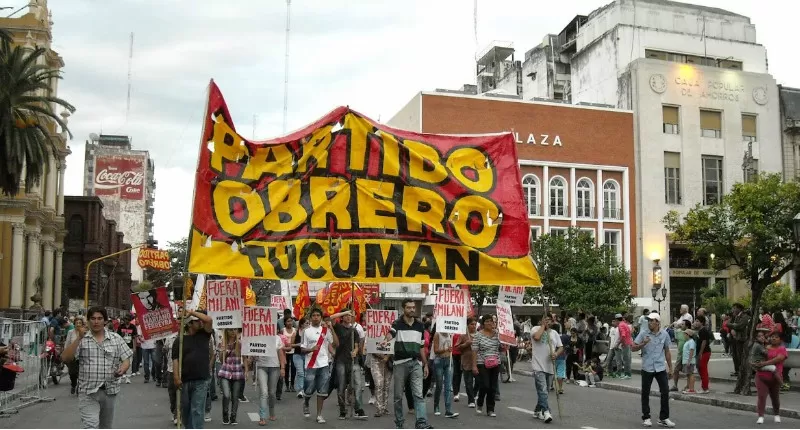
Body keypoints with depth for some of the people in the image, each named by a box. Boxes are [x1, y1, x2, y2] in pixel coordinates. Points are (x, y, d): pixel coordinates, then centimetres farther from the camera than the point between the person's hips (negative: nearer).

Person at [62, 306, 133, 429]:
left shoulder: (116, 338, 5)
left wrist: (122, 369, -17)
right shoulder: (81, 339, -1)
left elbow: (126, 359, 6)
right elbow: (66, 358, -12)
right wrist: (78, 338, -20)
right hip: (88, 391, -3)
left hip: (110, 390, 3)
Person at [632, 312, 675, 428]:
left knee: (665, 392, -1)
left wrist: (670, 367, 11)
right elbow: (633, 348, -5)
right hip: (647, 368, -2)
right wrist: (643, 344, -23)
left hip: (661, 368, 2)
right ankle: (646, 417, 17)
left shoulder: (664, 334, 2)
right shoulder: (643, 333, -5)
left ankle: (663, 418, 10)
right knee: (645, 393, 5)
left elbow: (667, 351, 10)